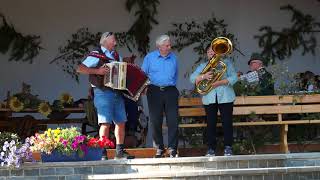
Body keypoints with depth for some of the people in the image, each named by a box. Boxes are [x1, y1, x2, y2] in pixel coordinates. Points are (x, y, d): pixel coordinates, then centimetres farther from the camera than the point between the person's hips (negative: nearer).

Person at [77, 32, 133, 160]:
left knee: (121, 123, 7)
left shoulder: (116, 56, 19)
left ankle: (120, 151, 15)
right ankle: (103, 153, -7)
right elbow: (80, 68, -9)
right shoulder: (96, 55, -2)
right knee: (106, 123, -12)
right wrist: (97, 71, -19)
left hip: (117, 93, 7)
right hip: (103, 93, -7)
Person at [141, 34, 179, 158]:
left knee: (173, 121, -7)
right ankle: (159, 149, 11)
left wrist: (172, 85, 9)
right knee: (155, 121, 1)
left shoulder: (173, 58, 12)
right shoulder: (150, 57, 6)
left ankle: (172, 149, -2)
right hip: (154, 91, -1)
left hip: (170, 91, 1)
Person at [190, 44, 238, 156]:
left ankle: (228, 147, 0)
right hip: (209, 99, 2)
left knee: (227, 122, -6)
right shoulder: (203, 66, 19)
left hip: (225, 97, -2)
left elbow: (234, 78, -1)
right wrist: (203, 76, -13)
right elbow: (192, 78, 5)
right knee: (210, 124, -2)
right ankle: (211, 149, 3)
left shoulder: (226, 62, 13)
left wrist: (220, 82, -15)